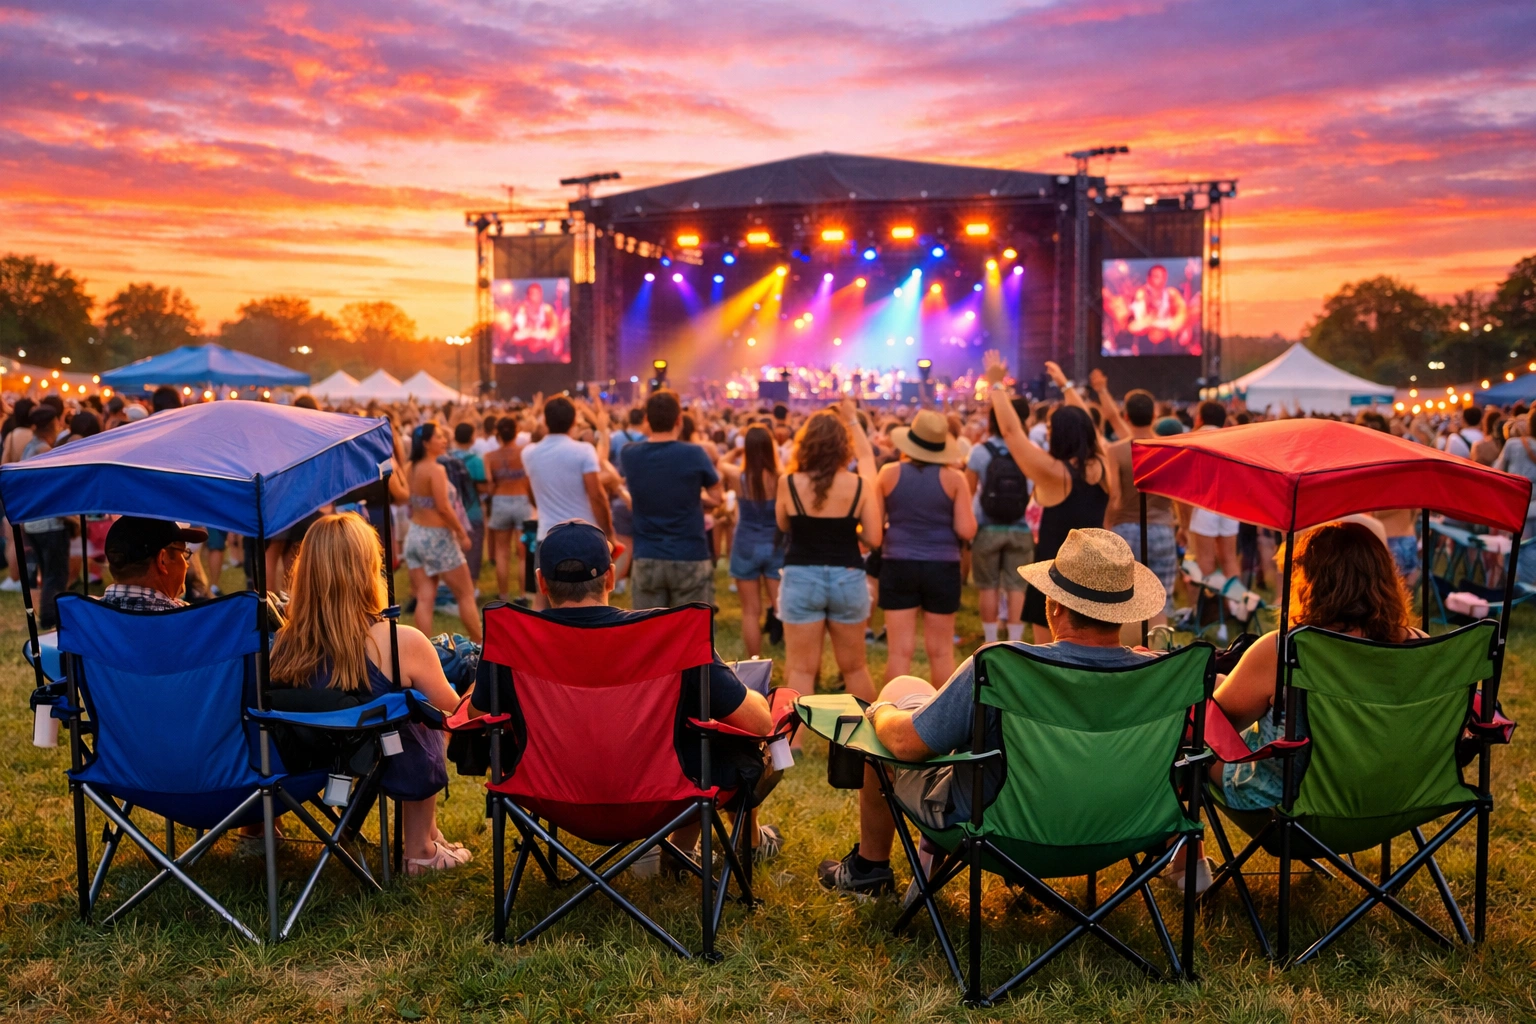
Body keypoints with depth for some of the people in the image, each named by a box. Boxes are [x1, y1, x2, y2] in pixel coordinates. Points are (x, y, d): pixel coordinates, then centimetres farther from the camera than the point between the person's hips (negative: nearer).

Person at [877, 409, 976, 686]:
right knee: (941, 651, 11)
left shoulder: (889, 473, -3)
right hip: (942, 567, 0)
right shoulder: (953, 478, -6)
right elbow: (966, 530, -7)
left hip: (898, 566, 0)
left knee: (899, 650, 5)